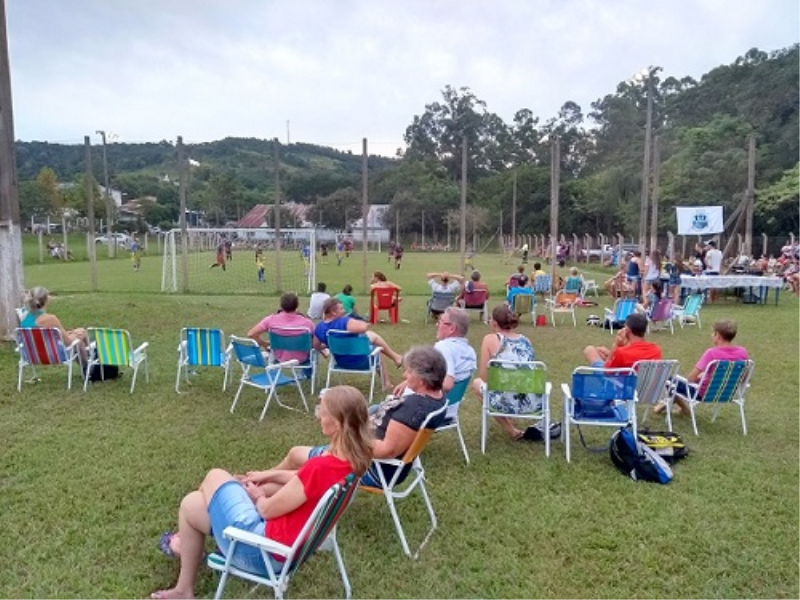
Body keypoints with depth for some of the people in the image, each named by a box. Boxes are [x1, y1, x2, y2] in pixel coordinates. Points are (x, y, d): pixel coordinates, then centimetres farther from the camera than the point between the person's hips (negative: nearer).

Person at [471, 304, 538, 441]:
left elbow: (483, 377, -2)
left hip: (506, 403, -5)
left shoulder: (490, 339, -3)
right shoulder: (526, 340, 11)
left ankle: (511, 431, 24)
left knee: (476, 382, 25)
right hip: (533, 403, 6)